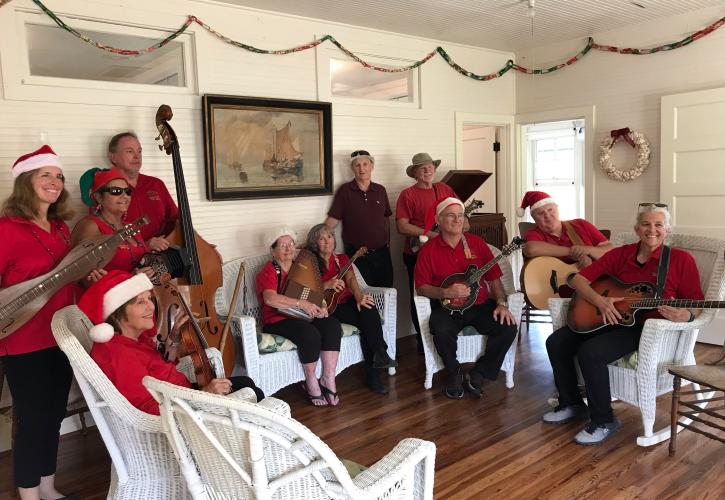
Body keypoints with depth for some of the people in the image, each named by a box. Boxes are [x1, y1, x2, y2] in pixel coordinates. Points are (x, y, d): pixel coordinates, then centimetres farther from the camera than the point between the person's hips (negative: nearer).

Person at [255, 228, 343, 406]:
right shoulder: (268, 271, -5)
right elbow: (270, 299, -24)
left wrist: (320, 308, -5)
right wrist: (301, 304, -28)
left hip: (304, 317, 6)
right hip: (277, 321, -6)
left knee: (333, 325, -22)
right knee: (310, 333, -33)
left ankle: (328, 379, -20)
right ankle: (311, 383, -14)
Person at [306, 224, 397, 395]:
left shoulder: (342, 258, 19)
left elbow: (351, 279, -1)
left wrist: (358, 296, -21)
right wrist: (326, 285, -23)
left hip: (348, 302, 4)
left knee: (368, 307, -30)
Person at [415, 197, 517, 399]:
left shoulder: (476, 243, 6)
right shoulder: (428, 250, 0)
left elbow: (494, 277, 6)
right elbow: (421, 287, -3)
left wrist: (501, 304, -8)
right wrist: (446, 292, -20)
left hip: (480, 305, 3)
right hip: (447, 307, -3)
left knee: (508, 328, -21)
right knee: (442, 331, -34)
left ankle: (477, 375, -1)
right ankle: (455, 374, -3)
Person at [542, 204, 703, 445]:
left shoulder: (681, 259, -4)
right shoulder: (620, 254, 6)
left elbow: (695, 306, -4)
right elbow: (579, 279, 3)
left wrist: (684, 315, -28)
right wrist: (599, 301, -15)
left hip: (647, 327, -6)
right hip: (610, 318, 6)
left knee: (590, 352, -29)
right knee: (556, 342, -7)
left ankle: (604, 421, -8)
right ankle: (572, 404, 14)